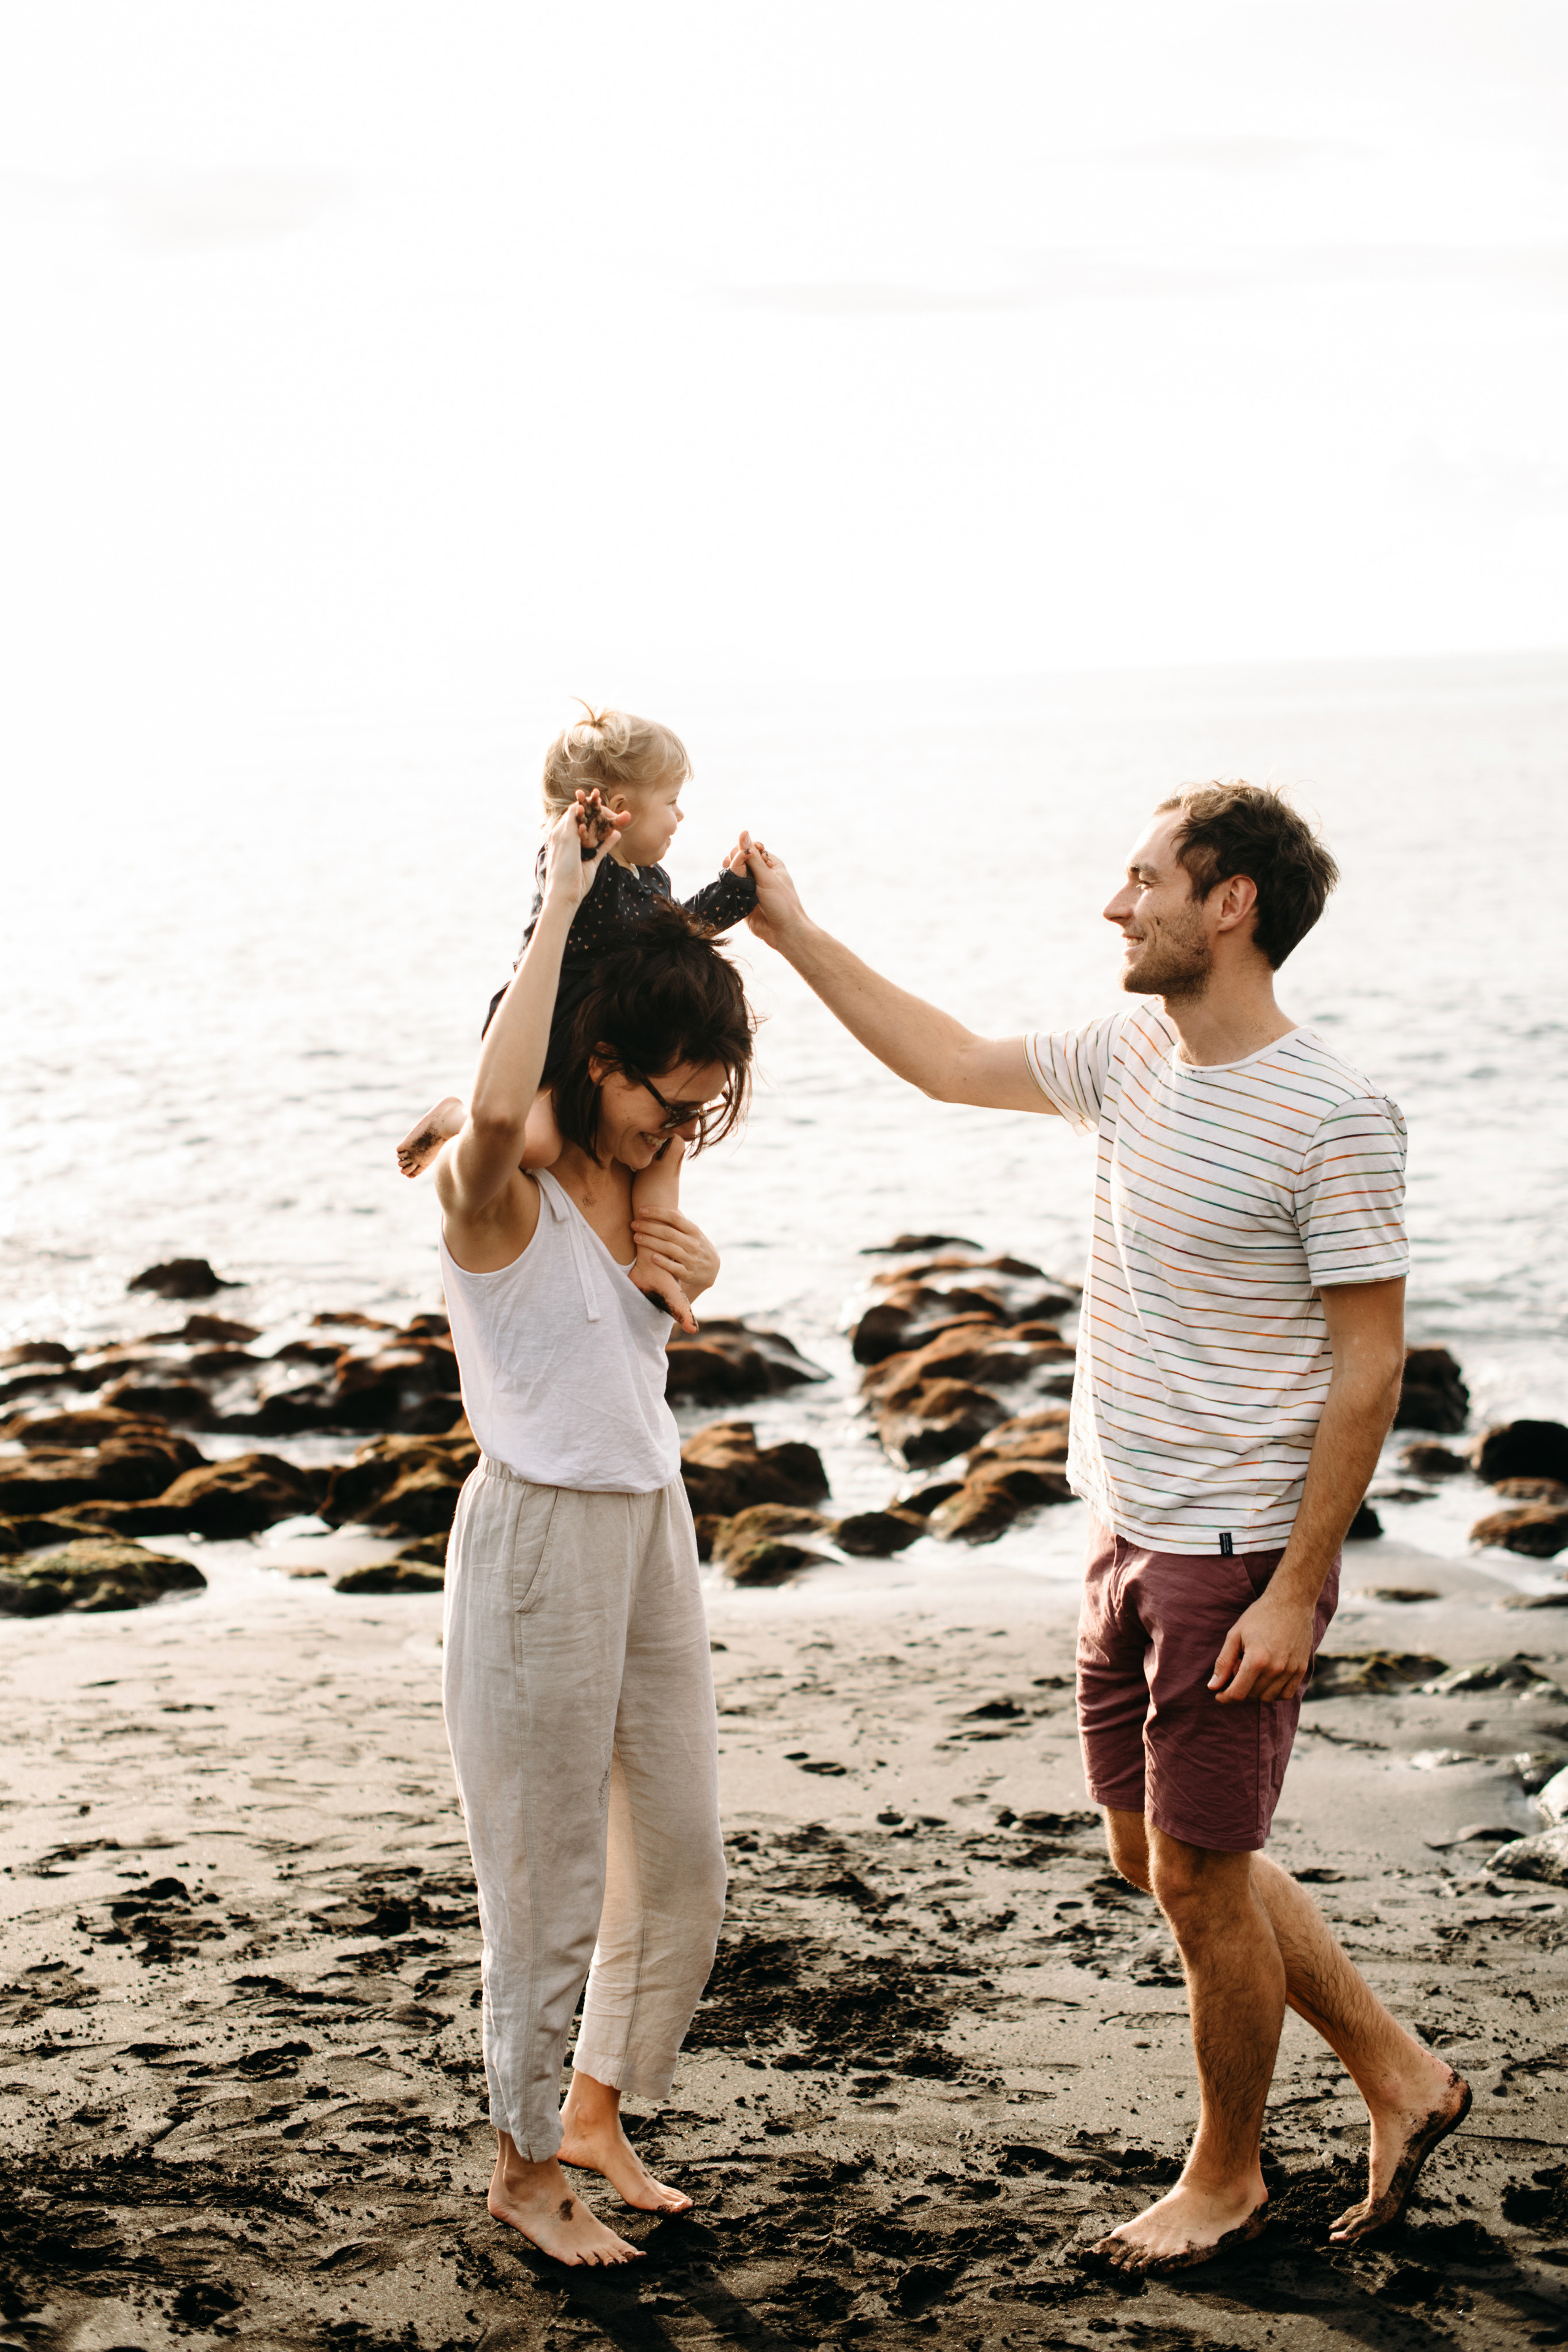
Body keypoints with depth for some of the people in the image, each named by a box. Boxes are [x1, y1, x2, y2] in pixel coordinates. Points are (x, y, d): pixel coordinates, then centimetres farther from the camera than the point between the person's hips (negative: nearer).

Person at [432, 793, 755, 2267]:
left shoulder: (635, 1179, 6)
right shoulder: (495, 1190, -18)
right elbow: (494, 1108, -45)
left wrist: (697, 1273, 1)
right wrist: (560, 904, -33)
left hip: (653, 1524, 8)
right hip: (541, 1535, -8)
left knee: (682, 1856, 15)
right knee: (549, 1879, 3)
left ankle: (596, 2115, 34)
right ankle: (524, 2166, 22)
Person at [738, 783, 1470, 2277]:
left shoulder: (1333, 1119, -18)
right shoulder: (1130, 1059, 4)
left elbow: (1368, 1368, -16)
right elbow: (950, 1063, 18)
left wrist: (1296, 1589, -18)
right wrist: (794, 935, 17)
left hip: (1238, 1555, -8)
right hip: (1127, 1535, 8)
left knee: (1201, 1874, 3)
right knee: (1159, 1856, 16)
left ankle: (1225, 2179, 25)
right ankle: (1400, 2078, 31)